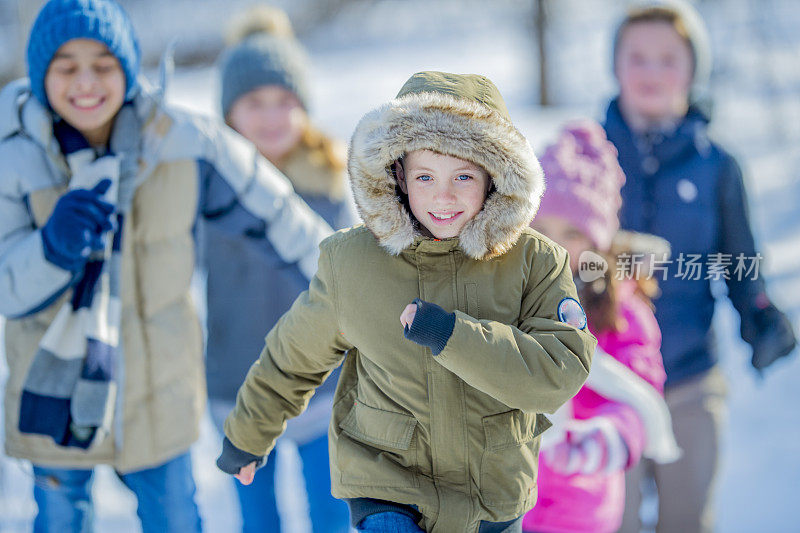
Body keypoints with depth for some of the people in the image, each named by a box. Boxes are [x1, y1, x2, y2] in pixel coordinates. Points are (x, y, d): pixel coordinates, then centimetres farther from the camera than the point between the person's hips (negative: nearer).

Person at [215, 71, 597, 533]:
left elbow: (561, 373, -19)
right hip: (388, 490, -1)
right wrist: (247, 436, 20)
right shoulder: (352, 261, -8)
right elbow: (293, 358, 7)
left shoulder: (535, 261, -8)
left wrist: (451, 335, -28)